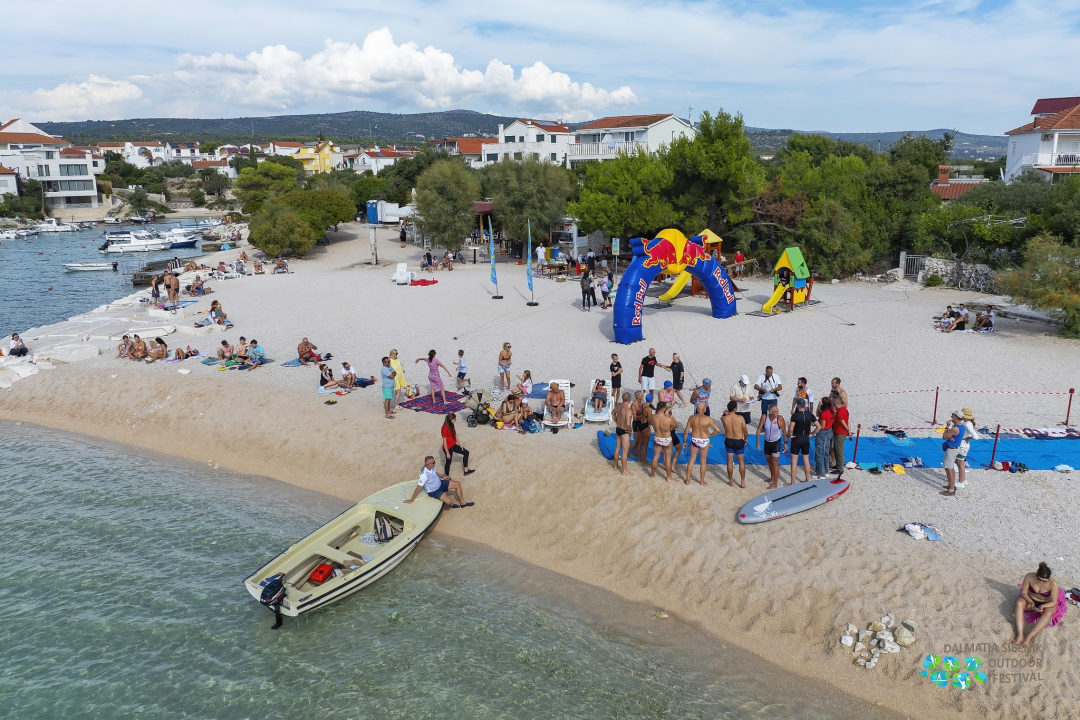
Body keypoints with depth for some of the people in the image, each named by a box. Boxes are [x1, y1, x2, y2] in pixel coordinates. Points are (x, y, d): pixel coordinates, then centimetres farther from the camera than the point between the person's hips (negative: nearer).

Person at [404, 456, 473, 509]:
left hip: (440, 483, 8)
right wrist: (411, 500, -29)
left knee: (457, 484, 4)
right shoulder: (424, 475, -37)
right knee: (448, 501, -27)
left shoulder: (431, 467, -14)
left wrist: (442, 476, 3)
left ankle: (462, 503, 19)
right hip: (433, 491, -8)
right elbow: (418, 488, -33)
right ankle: (451, 505, 13)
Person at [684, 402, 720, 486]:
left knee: (692, 459, 17)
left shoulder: (692, 418, -9)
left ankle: (687, 480, 22)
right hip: (704, 441, -2)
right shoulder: (708, 419, -16)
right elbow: (718, 430, -16)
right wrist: (711, 435, 1)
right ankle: (702, 481, 24)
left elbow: (686, 431, -5)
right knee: (703, 461, 14)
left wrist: (684, 441, 8)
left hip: (694, 440, 2)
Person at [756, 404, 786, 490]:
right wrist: (757, 442, -10)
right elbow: (759, 430, -8)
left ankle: (775, 483, 0)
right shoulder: (764, 417, -14)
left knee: (775, 463, -6)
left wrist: (785, 442, -2)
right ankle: (772, 478, 42)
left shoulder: (780, 418, -18)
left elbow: (784, 431, -6)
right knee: (769, 462, 20)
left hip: (776, 442, -4)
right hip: (767, 442, 4)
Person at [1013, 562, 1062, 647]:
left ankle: (1028, 638, -39)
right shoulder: (1029, 577, -22)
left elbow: (1053, 602, -18)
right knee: (1019, 602, -31)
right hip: (1030, 601, 1)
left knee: (1048, 613, -36)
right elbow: (1023, 592, -12)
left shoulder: (1053, 584, -25)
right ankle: (1020, 635, -39)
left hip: (1046, 604, -1)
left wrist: (1043, 606, -38)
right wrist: (1031, 602, -31)